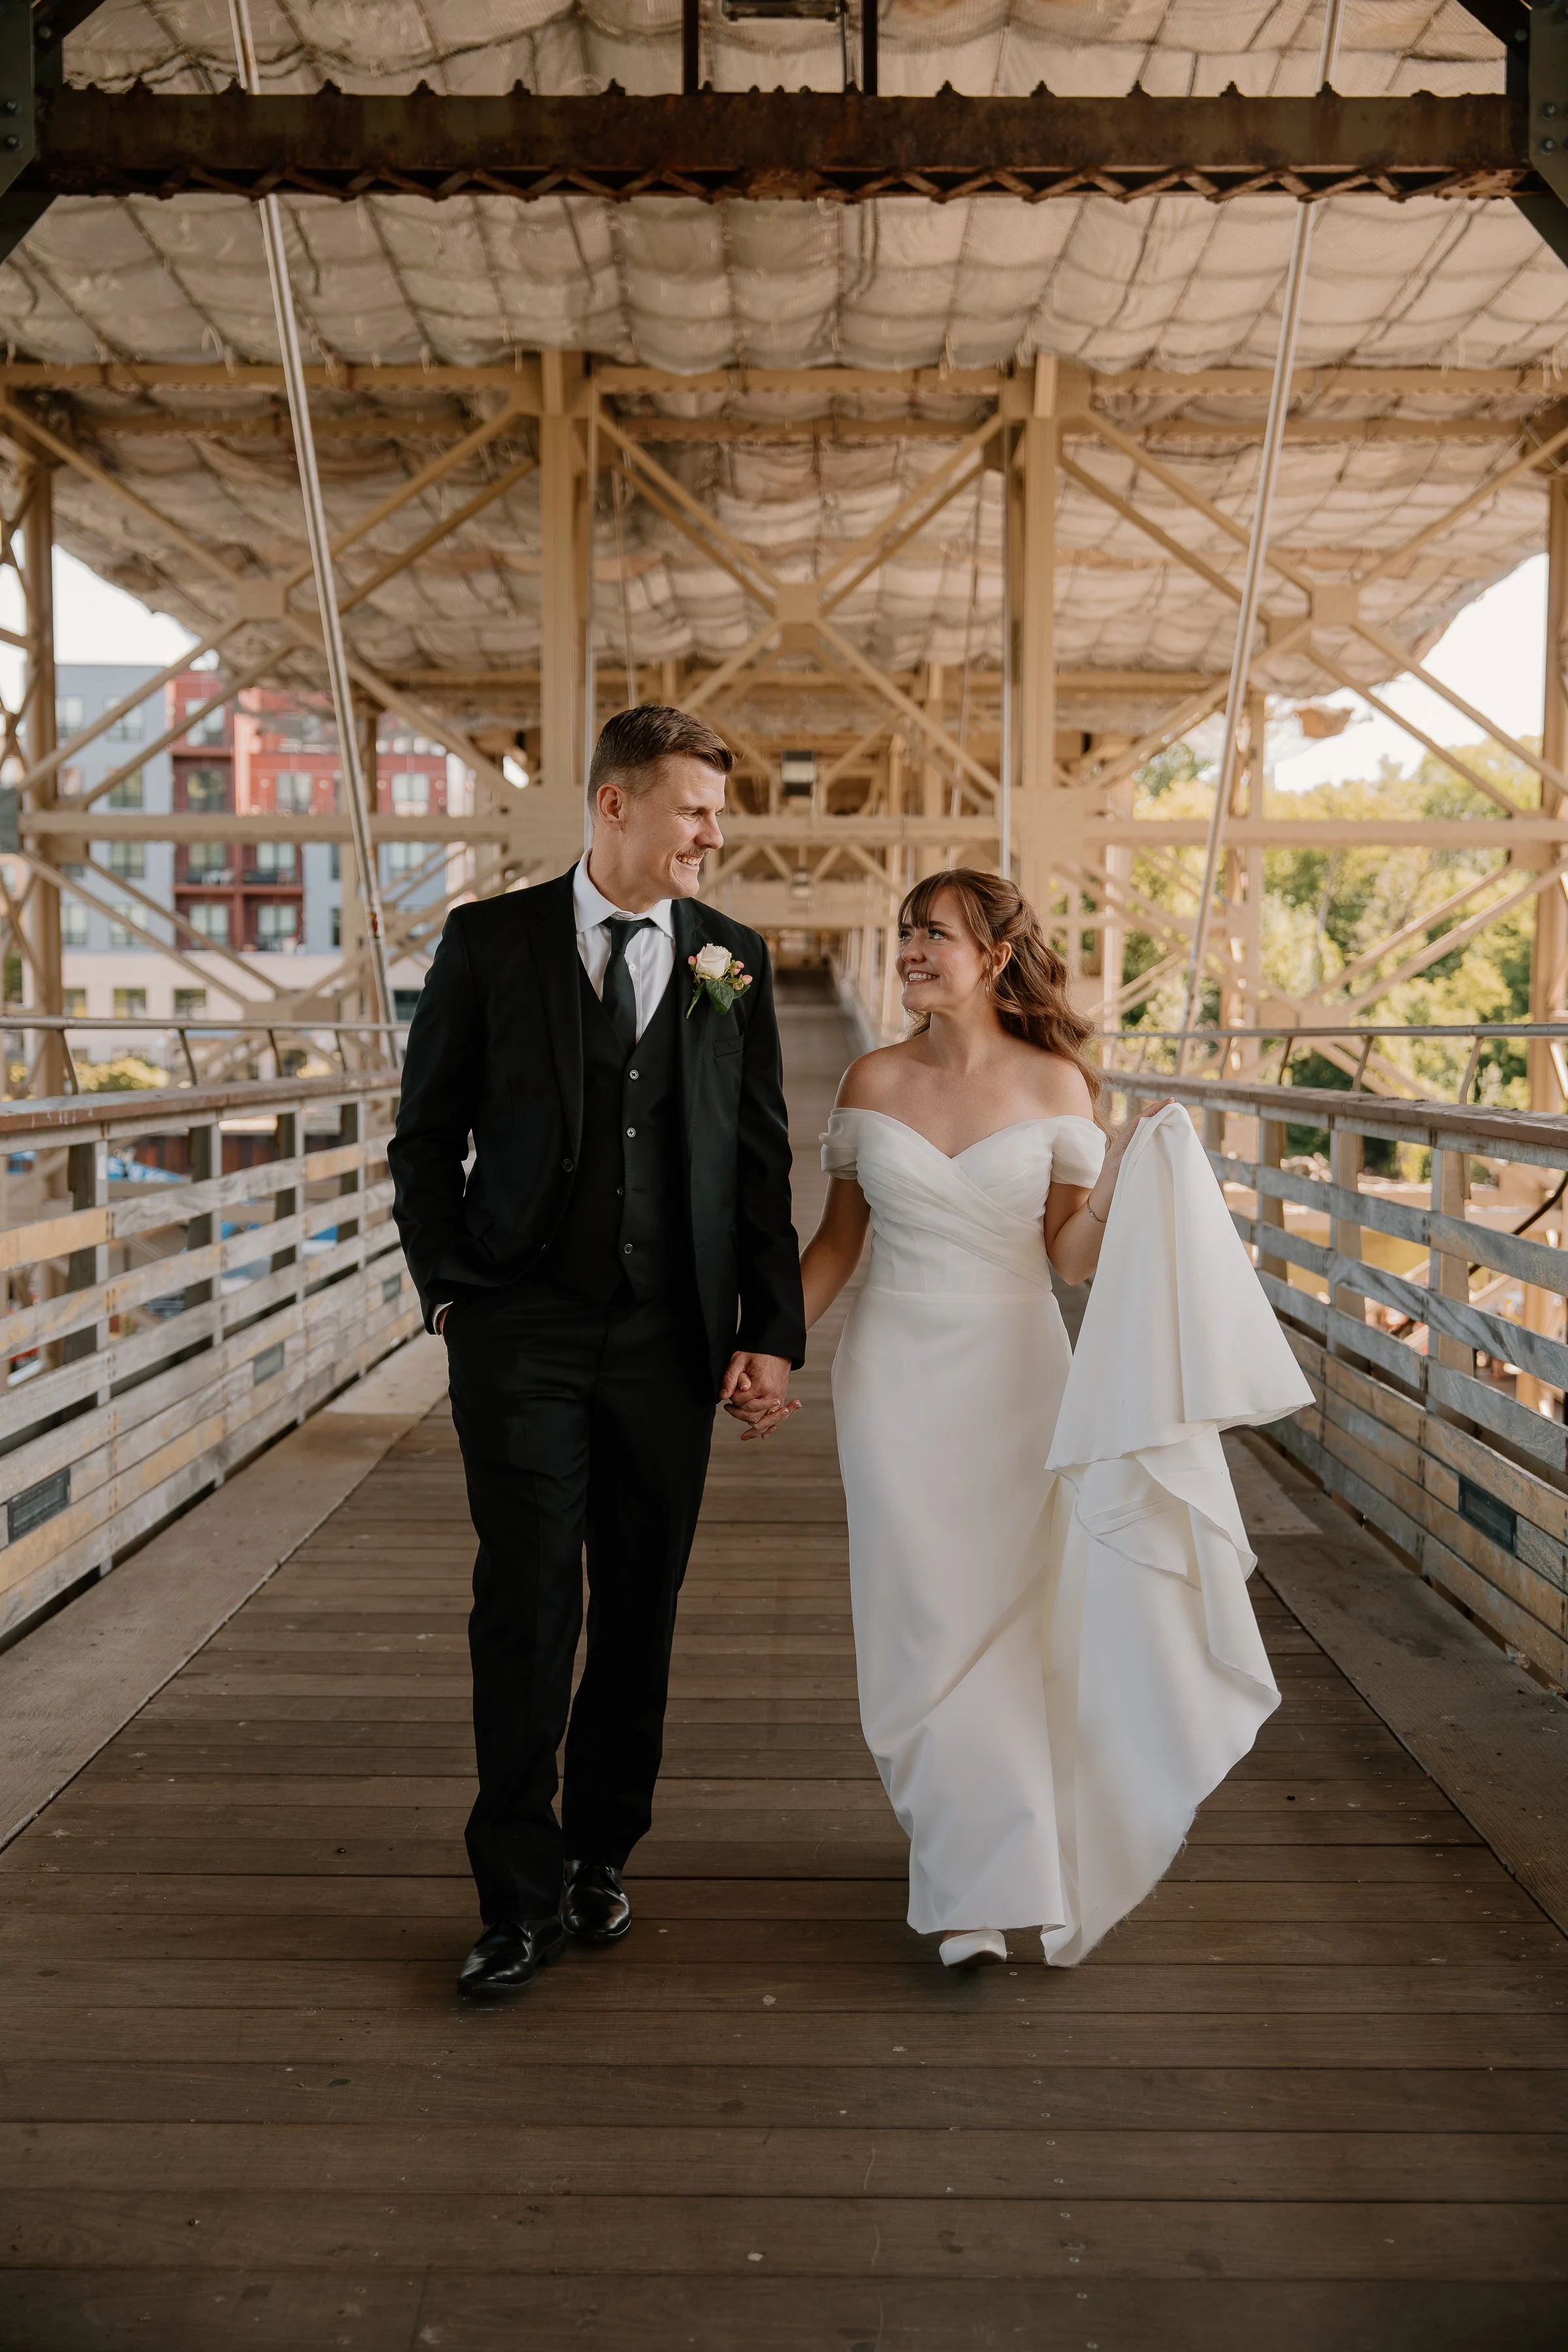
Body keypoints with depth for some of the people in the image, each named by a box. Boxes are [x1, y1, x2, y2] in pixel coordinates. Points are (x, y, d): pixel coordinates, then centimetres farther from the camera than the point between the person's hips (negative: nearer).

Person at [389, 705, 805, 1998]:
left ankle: (601, 1856, 27)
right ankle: (524, 1898, 9)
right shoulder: (491, 940, 1)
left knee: (641, 1612, 10)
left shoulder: (734, 956, 6)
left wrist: (772, 1335, 2)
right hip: (521, 1332, -2)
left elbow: (762, 1160, 7)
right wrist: (451, 1289, -3)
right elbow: (426, 1137, 6)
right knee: (528, 1612, -2)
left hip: (671, 1339, 2)